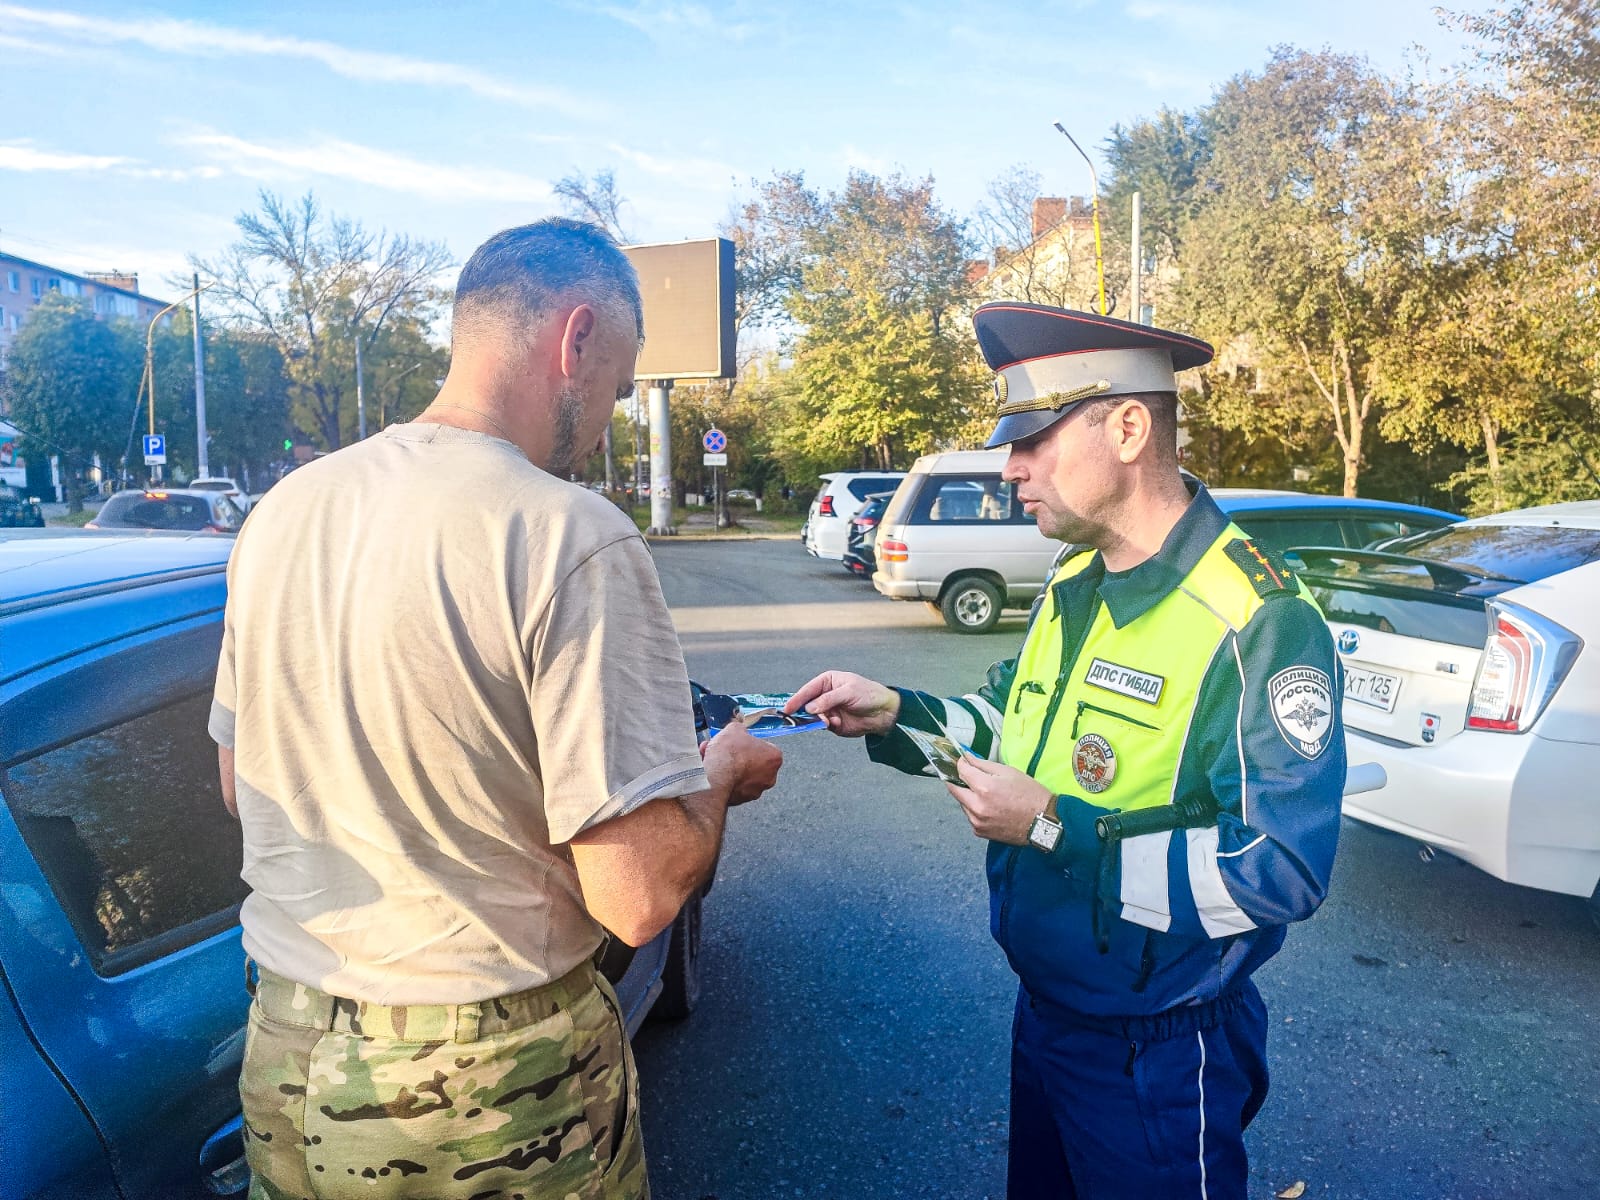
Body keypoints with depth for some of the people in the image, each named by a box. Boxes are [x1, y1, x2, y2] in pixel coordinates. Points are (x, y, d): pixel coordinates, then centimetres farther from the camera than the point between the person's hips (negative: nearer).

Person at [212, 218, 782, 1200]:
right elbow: (640, 896, -24)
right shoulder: (574, 538, -23)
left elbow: (241, 781, 11)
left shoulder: (282, 508, -1)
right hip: (492, 1088, -5)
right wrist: (722, 774, -4)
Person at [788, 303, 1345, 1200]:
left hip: (1156, 1056, -7)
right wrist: (894, 713, -3)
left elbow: (1285, 869, -28)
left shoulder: (1257, 623, -24)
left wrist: (1056, 829, -29)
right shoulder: (1072, 585, 2)